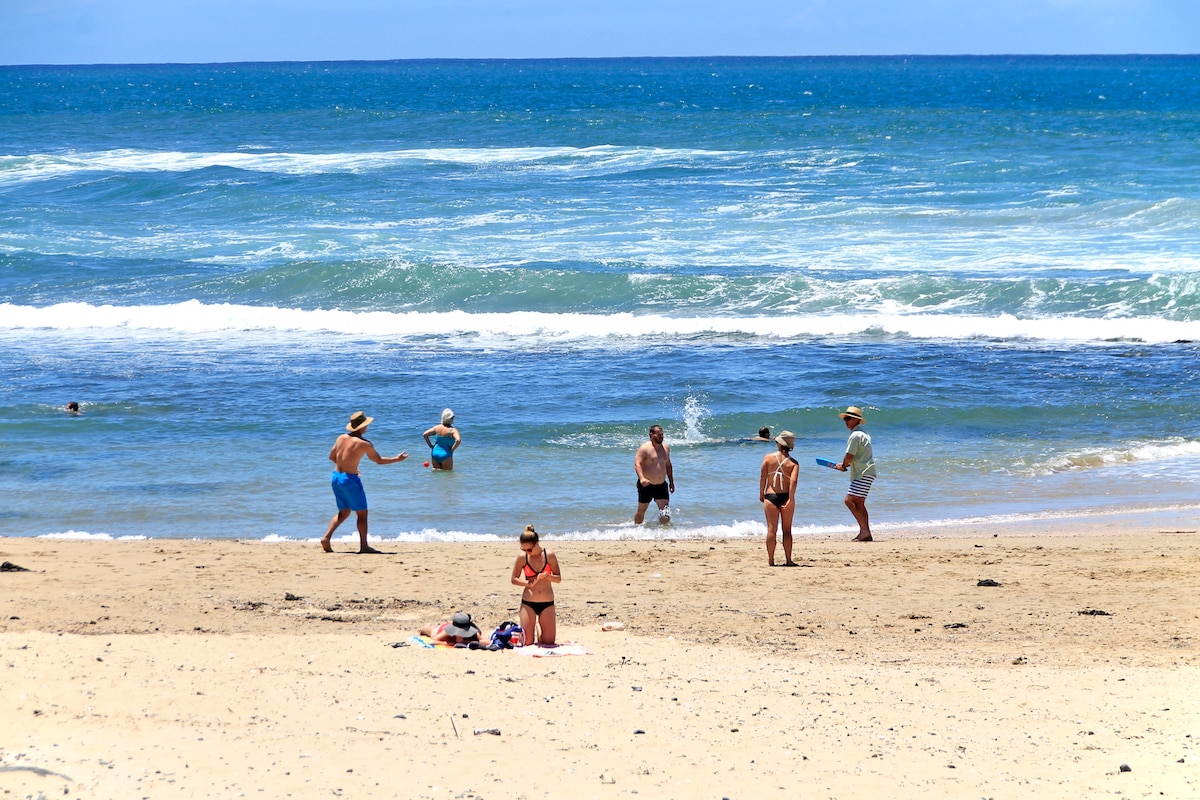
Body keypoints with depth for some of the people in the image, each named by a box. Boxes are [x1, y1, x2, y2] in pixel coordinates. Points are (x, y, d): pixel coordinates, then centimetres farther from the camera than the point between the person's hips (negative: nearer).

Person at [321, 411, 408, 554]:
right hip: (350, 479, -6)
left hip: (336, 476, 6)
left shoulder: (342, 438, 5)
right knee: (362, 513, 6)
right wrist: (397, 459, 17)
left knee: (344, 512, 20)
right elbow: (379, 460, 2)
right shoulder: (364, 444, -10)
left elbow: (331, 456, 15)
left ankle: (326, 537, 6)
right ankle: (363, 546, 5)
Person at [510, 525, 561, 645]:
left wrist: (546, 576, -22)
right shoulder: (522, 557, -5)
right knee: (527, 642, -3)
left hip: (547, 603, 0)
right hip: (528, 603, 0)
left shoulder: (549, 555, -6)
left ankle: (539, 627, 38)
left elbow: (558, 579, -1)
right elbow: (514, 579, 1)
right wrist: (527, 583, -18)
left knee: (549, 642, 4)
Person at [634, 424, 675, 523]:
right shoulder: (644, 448, -12)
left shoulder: (666, 448, 9)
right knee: (642, 510, 9)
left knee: (665, 510, -8)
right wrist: (642, 478, -37)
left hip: (661, 485, 4)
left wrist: (671, 482, 20)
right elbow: (637, 464, -21)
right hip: (646, 485, -4)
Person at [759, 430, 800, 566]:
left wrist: (761, 494, 12)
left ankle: (771, 559, 3)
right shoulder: (793, 463, -1)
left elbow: (762, 478, 0)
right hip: (786, 497, 0)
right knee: (787, 530, 10)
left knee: (771, 529, 3)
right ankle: (788, 559, 10)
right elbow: (794, 480, -15)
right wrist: (791, 499, -16)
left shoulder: (768, 458, 0)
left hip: (770, 496, 0)